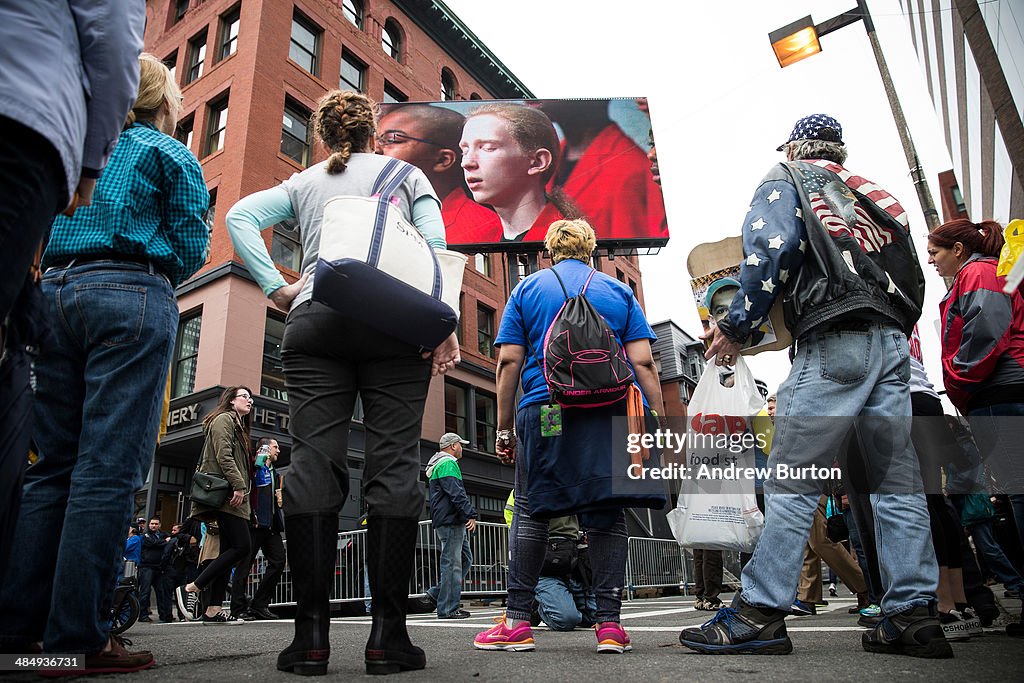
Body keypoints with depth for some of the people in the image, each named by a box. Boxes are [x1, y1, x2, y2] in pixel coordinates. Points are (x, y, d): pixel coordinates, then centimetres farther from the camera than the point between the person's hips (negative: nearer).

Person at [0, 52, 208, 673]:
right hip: (133, 299, -6)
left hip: (56, 291, 7)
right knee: (111, 467, -9)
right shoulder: (173, 155, 6)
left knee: (53, 465, 8)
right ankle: (77, 634, -9)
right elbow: (190, 250, 1)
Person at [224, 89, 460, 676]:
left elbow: (241, 216, 8)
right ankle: (388, 634, -7)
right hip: (394, 324, -2)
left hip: (315, 322, 2)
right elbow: (435, 246, 2)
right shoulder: (407, 175, 18)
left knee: (314, 464, -4)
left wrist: (277, 287, 4)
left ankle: (312, 633, -7)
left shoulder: (305, 182, 23)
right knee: (394, 466, -5)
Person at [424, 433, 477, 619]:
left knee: (465, 559, 12)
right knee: (452, 563, -8)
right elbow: (456, 493, -21)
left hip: (453, 522, 11)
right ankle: (447, 609, -5)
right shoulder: (448, 464, -10)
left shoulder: (438, 465, 25)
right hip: (450, 521, -11)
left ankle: (438, 592, 11)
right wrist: (470, 514, -23)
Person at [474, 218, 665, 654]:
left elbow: (509, 361, 3)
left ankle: (518, 621, 8)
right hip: (610, 415, 1)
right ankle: (609, 625, 7)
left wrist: (504, 428, 5)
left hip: (544, 410, -1)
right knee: (606, 514, 6)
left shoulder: (527, 289, 12)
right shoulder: (618, 291, 14)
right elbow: (643, 362, 4)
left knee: (530, 511, 6)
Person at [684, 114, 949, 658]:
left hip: (835, 342, -7)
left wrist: (736, 325, -6)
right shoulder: (873, 194, 28)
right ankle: (913, 614, 9)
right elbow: (913, 278, 23)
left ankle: (759, 613, -8)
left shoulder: (785, 179, 10)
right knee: (898, 482, 7)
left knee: (792, 481, -9)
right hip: (894, 344, 7)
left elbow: (771, 247, -10)